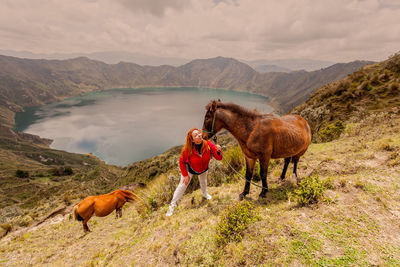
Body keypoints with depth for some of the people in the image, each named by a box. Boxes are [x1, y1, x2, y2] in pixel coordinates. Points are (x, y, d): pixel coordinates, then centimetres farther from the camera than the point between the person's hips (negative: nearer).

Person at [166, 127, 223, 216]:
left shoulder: (208, 144, -34)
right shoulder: (187, 149, -38)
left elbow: (219, 158, -28)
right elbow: (181, 162, -21)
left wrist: (218, 151, -49)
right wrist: (185, 175, -17)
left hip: (204, 169, 4)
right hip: (190, 169, -3)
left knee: (203, 182, 30)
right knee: (182, 185, -1)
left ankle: (204, 193, 64)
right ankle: (172, 205, 17)